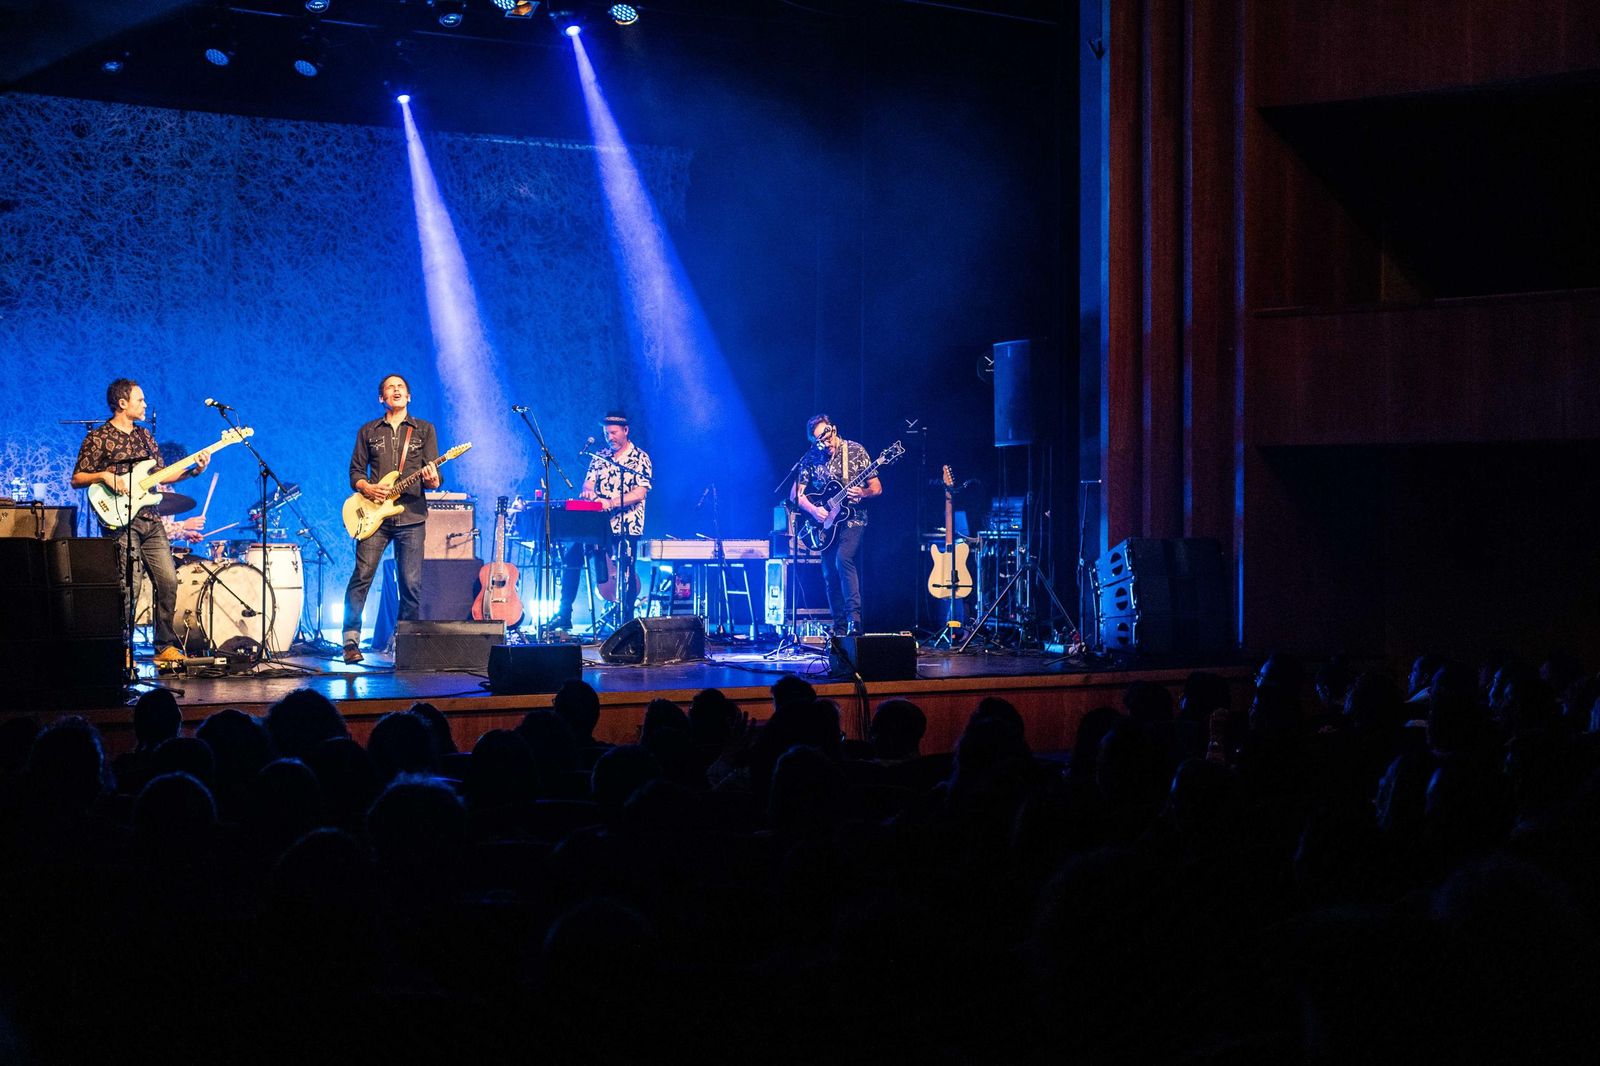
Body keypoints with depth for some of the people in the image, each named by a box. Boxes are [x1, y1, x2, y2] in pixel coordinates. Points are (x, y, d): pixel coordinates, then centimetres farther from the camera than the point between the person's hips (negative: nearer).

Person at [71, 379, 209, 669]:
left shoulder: (145, 436, 18)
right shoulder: (98, 438, -1)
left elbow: (160, 475, 20)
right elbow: (76, 480, -2)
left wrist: (192, 470, 6)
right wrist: (104, 476, -19)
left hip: (150, 520, 6)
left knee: (168, 582, 1)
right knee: (127, 587, -10)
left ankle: (166, 646, 10)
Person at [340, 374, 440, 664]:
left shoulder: (424, 430, 11)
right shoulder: (368, 431, 14)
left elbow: (434, 471, 4)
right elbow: (355, 471, 12)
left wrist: (432, 479, -19)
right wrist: (367, 488, -8)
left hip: (411, 516, 0)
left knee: (411, 583, -2)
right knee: (362, 576, -9)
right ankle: (351, 640, -5)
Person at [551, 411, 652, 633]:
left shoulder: (640, 458, -4)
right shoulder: (599, 458, 13)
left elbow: (640, 492, -14)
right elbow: (588, 484, 7)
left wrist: (612, 503, -26)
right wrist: (587, 492, -19)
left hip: (626, 527, -5)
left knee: (625, 577, -1)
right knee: (572, 557, -6)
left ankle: (626, 622, 10)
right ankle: (564, 614, 1)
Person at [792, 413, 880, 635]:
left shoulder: (856, 451, -4)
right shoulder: (811, 458, 2)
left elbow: (877, 488, -1)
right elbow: (796, 494, 2)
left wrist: (863, 494, -22)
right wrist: (813, 509, -15)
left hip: (852, 519, -4)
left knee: (843, 559, -26)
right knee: (829, 574, 2)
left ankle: (854, 619, -27)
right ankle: (840, 627, 12)